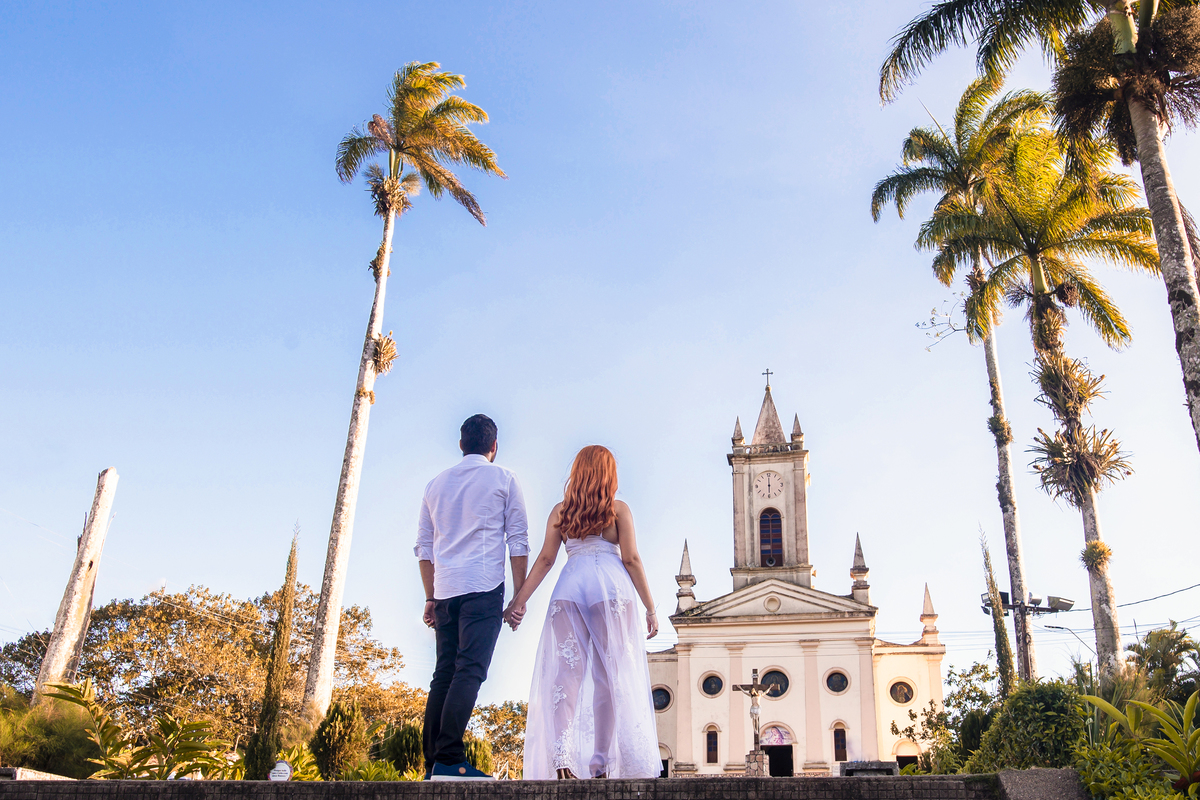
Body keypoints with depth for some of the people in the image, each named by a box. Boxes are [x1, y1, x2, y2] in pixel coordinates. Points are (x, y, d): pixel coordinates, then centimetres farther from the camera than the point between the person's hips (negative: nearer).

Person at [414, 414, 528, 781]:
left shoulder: (436, 484, 18)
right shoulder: (503, 479, 7)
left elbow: (423, 546, 18)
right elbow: (518, 540, 1)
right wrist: (520, 594, 3)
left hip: (445, 590, 5)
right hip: (484, 587, -5)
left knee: (444, 674, 8)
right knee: (470, 670, -11)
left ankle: (433, 763, 5)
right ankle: (450, 759, -21)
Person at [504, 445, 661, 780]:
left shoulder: (560, 511, 13)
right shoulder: (618, 509, 7)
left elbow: (545, 559, 8)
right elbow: (631, 560, 2)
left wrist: (518, 600, 10)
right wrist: (650, 608, 6)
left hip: (570, 586, 2)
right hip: (612, 587, -2)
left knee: (565, 669, 0)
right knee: (612, 674, 3)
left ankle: (561, 756, -16)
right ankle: (602, 764, 2)